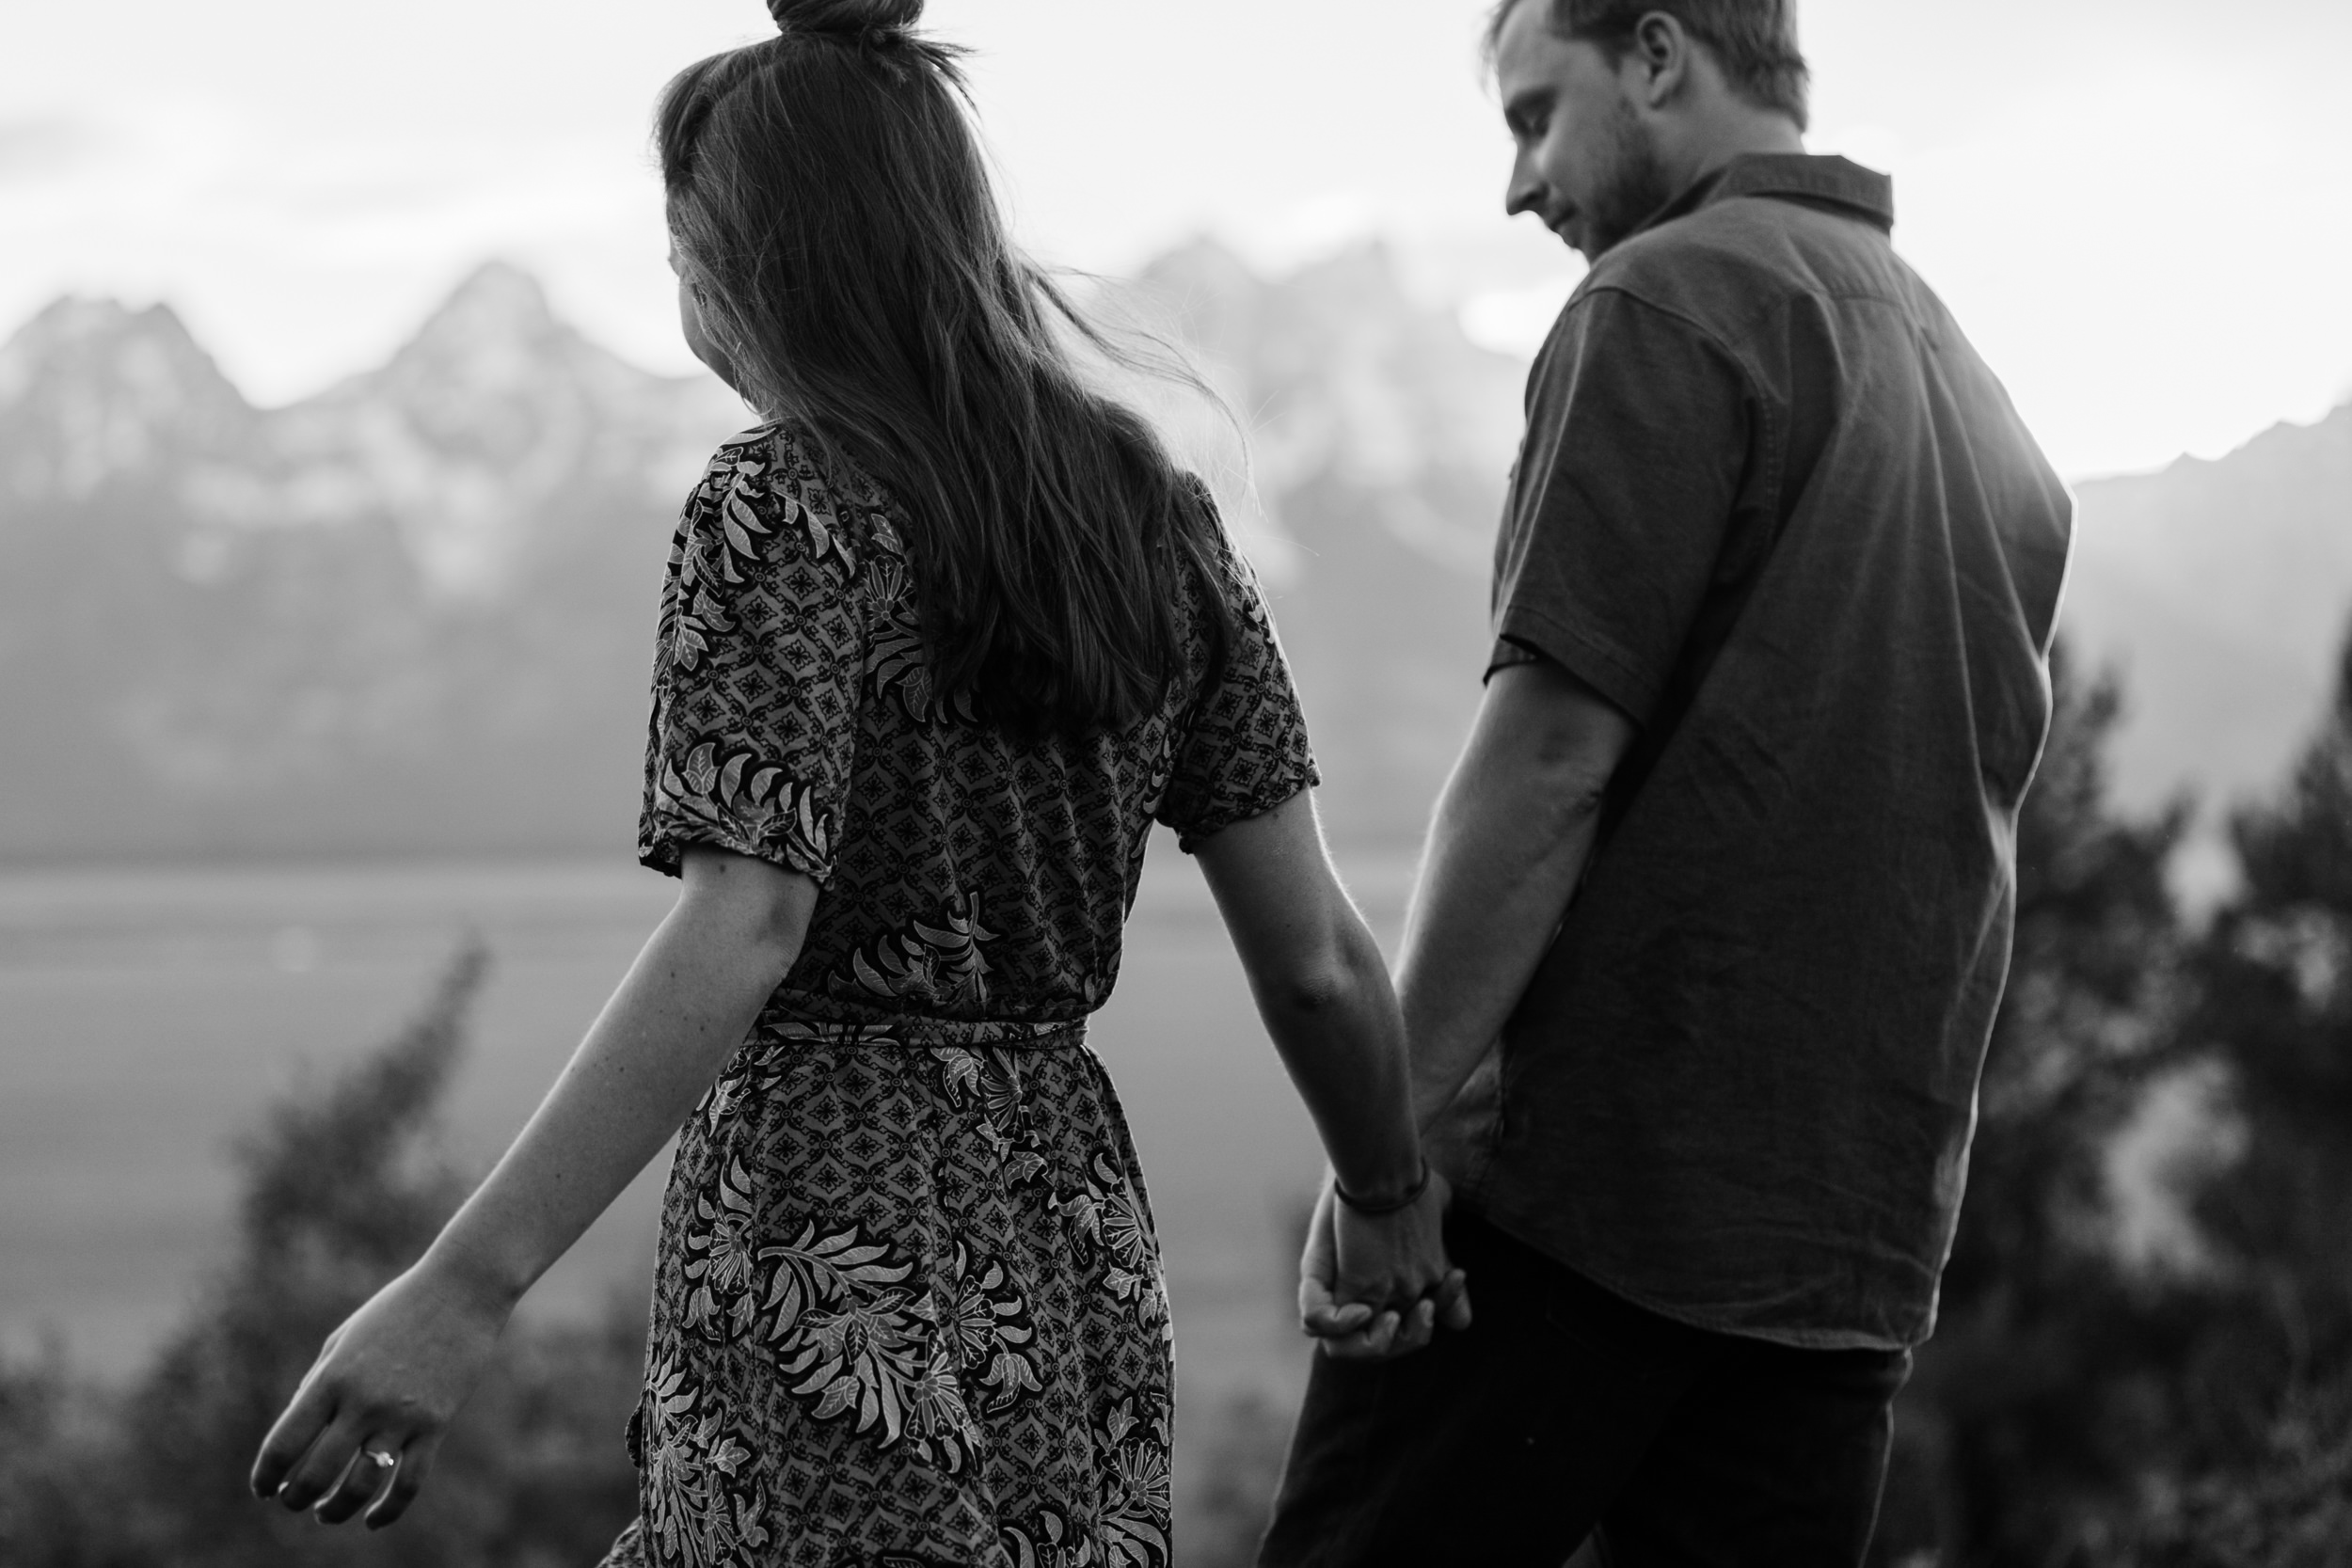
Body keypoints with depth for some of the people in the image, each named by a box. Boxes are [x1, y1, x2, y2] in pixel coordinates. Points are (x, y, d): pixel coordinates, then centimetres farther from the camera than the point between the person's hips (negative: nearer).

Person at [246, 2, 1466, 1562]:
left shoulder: (785, 510, -10)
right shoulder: (1152, 511, 9)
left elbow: (743, 938, -21)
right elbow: (1315, 951, 7)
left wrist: (467, 1287, -23)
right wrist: (1394, 1201, 23)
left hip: (834, 1262, -7)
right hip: (1073, 1252, 7)